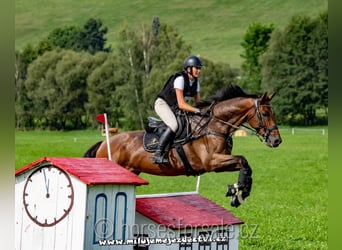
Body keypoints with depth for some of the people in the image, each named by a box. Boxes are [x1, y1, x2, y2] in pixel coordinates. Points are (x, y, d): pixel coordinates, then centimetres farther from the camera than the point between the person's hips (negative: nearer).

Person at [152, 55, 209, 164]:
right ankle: (158, 154, -32)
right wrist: (198, 111, -38)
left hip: (175, 108, 9)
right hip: (162, 103, -9)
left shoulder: (195, 81, 0)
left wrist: (206, 110, -15)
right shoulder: (180, 79, -25)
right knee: (174, 125, -32)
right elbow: (181, 104, -30)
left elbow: (198, 101, 4)